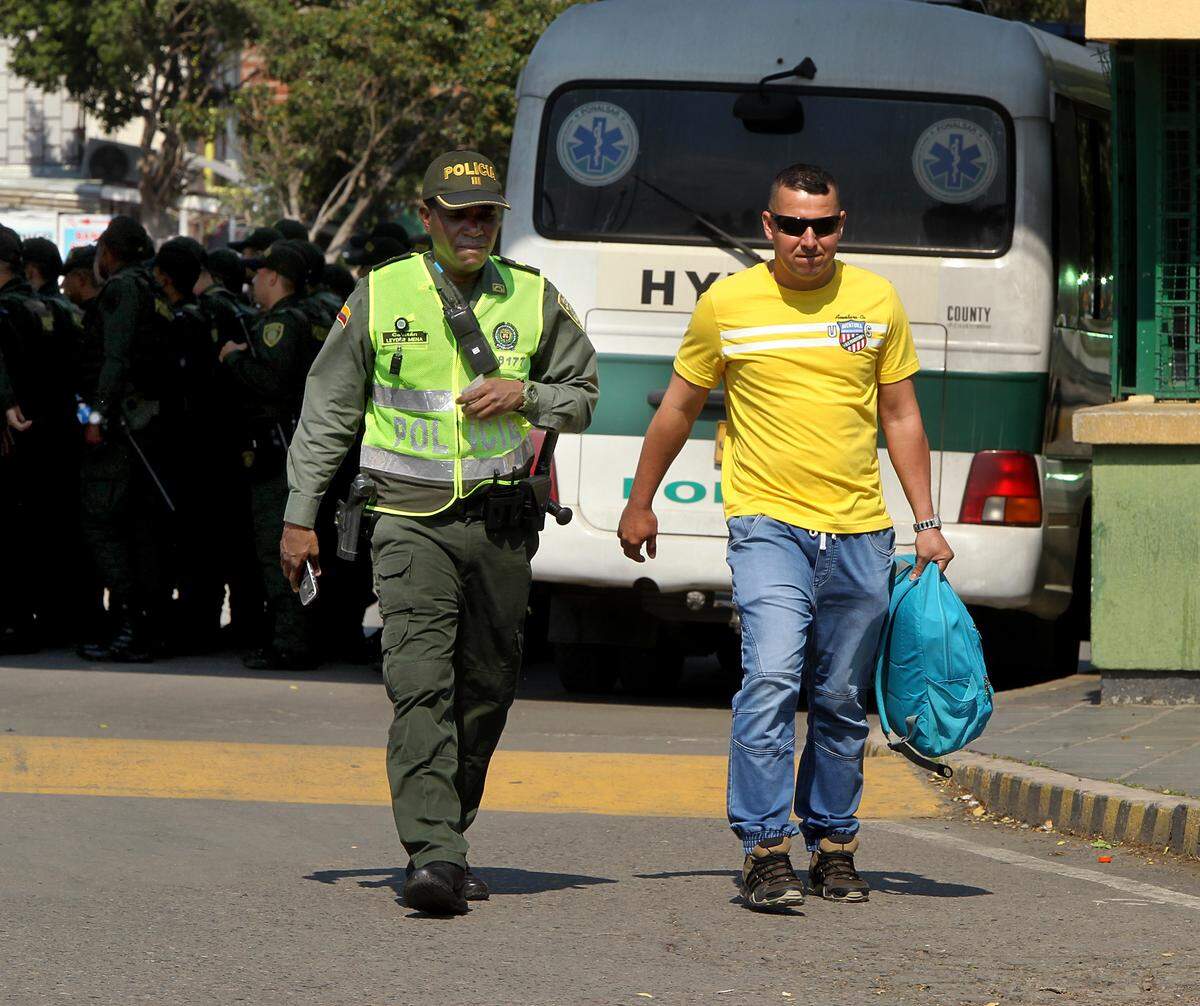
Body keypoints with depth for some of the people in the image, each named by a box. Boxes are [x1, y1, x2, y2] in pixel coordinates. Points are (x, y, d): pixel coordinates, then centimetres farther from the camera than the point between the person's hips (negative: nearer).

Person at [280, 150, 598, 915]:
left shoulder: (534, 300, 8)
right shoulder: (380, 296, 4)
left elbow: (582, 396, 17)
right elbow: (327, 413, 9)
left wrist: (524, 395, -4)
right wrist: (301, 516, 6)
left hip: (502, 523, 3)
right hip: (413, 520, -3)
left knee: (486, 692, 7)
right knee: (421, 684, -16)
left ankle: (449, 840, 21)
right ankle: (433, 853, -23)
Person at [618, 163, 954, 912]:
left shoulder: (876, 302, 6)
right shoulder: (727, 304, 0)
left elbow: (901, 416, 13)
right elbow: (679, 409, 12)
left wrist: (927, 523, 8)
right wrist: (640, 504, 17)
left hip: (860, 533, 3)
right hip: (768, 525, -3)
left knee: (842, 702, 8)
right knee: (772, 677, -19)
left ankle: (833, 842, 21)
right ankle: (765, 850, -18)